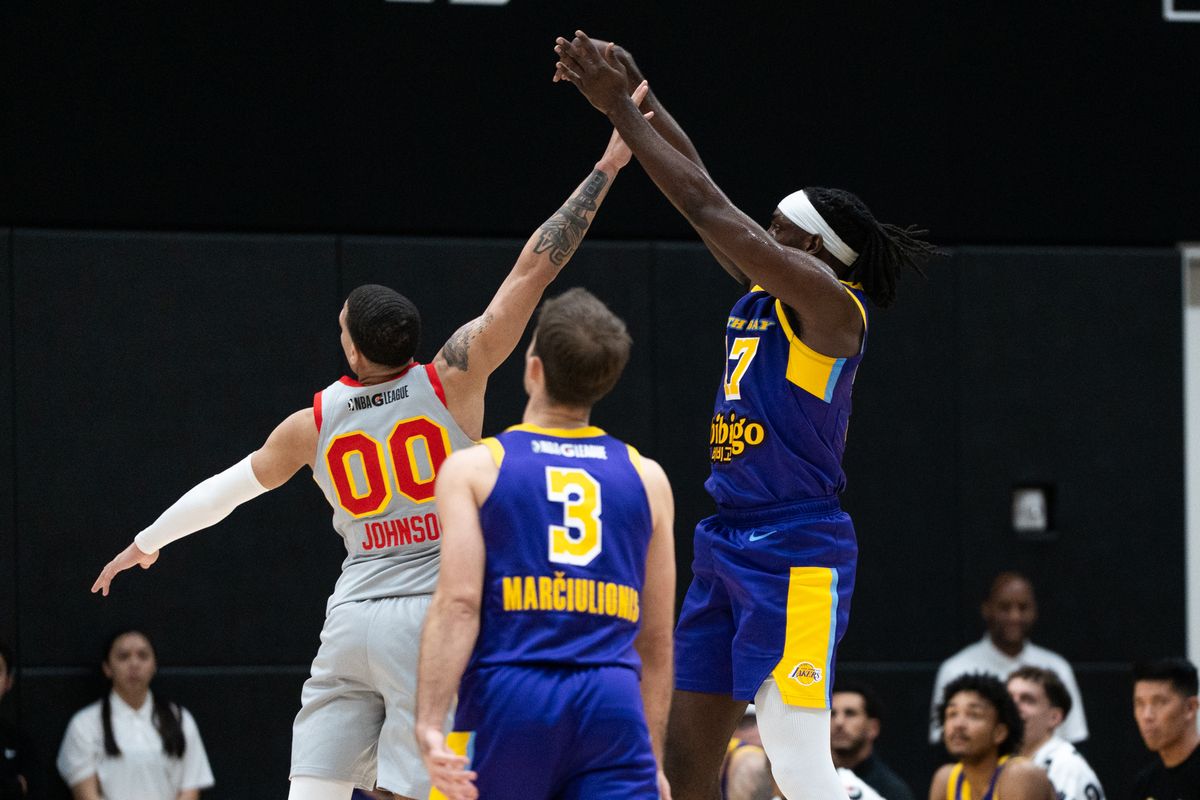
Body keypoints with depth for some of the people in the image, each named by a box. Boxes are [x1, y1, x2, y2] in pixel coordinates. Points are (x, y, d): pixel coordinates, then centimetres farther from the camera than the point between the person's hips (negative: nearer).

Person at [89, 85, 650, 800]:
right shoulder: (455, 378, -4)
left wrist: (148, 541, 40)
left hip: (352, 619, 3)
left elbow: (228, 486, 23)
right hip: (436, 615, -3)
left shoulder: (314, 424, 7)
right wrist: (608, 165, -5)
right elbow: (536, 267, -6)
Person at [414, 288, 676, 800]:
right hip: (613, 702, 2)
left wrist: (429, 725, -14)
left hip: (508, 699, -1)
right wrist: (653, 758, 22)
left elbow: (458, 603, -8)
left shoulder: (474, 468, 5)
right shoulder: (646, 478, 14)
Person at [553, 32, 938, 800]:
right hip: (726, 548, 9)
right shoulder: (765, 295, 13)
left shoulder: (829, 302, -10)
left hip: (794, 555, -9)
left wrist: (622, 110, -8)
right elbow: (706, 199, 20)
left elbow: (707, 206, -12)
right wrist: (635, 92, 20)